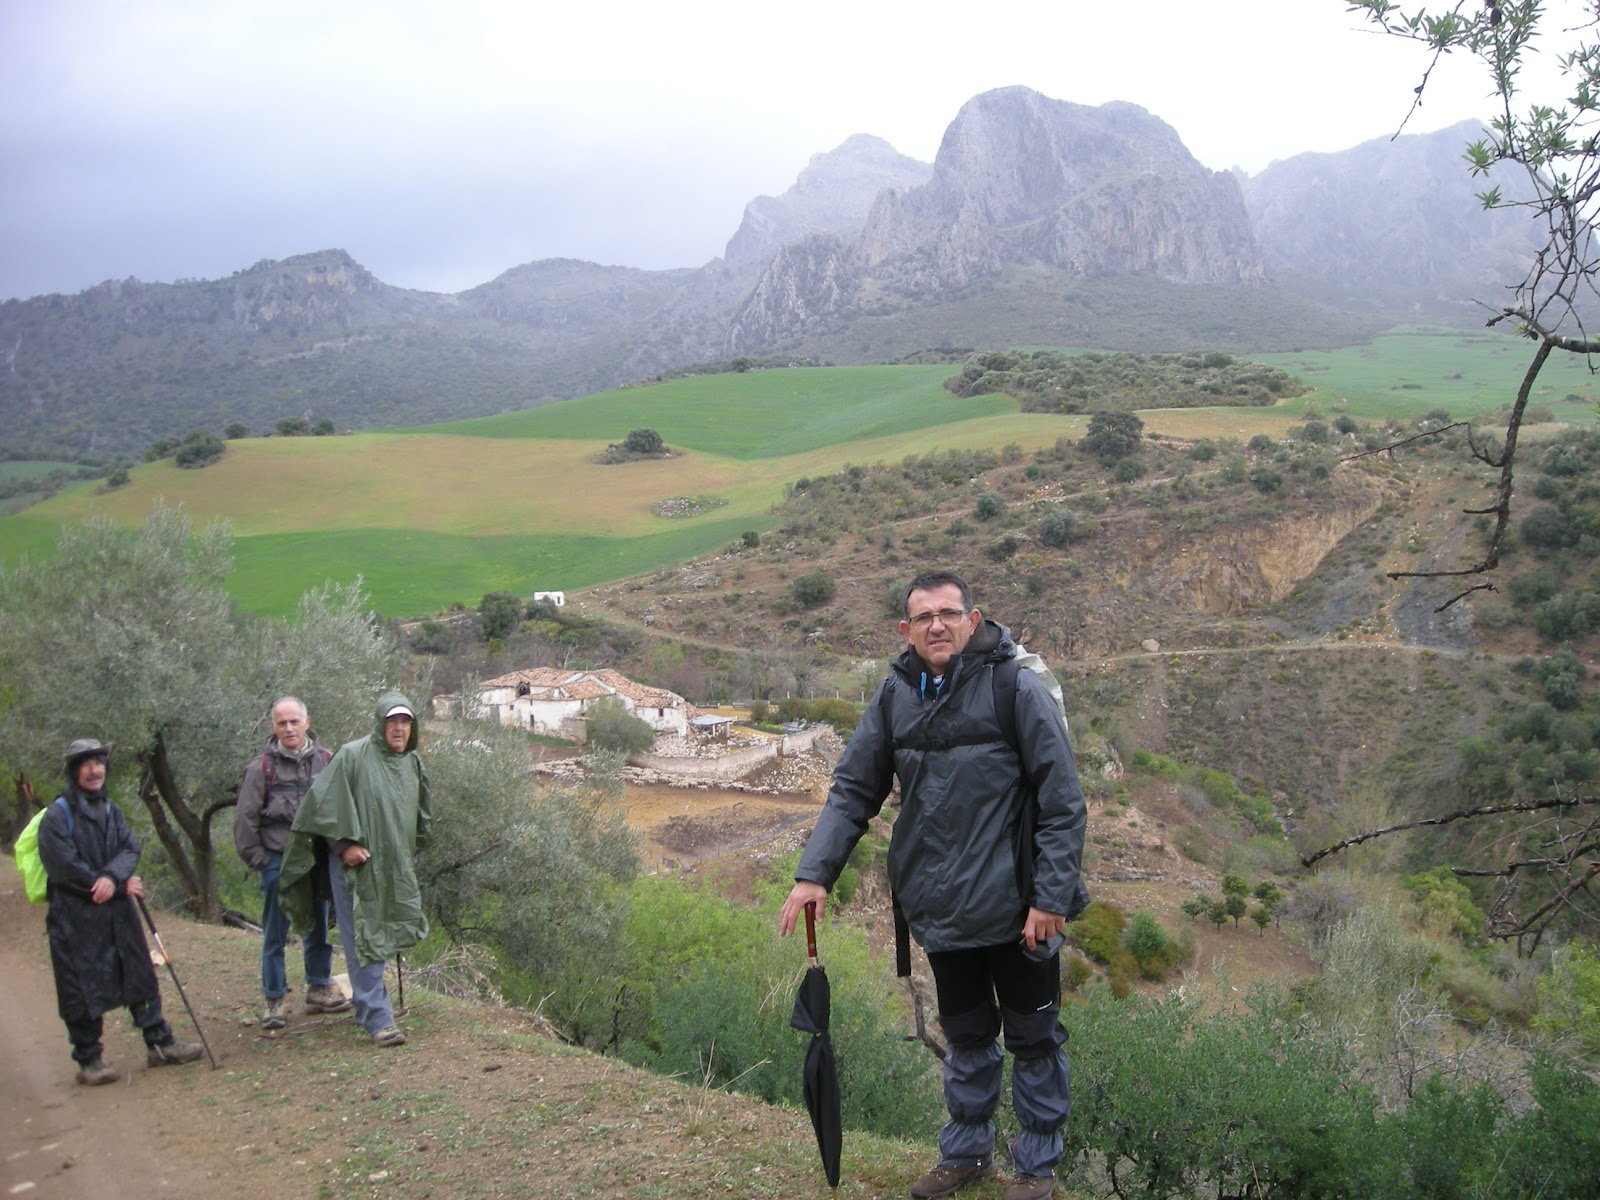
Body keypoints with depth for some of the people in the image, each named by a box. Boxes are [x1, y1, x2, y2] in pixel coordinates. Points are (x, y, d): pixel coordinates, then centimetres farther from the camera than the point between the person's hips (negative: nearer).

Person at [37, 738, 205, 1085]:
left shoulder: (110, 809, 12)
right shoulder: (57, 815, -9)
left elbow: (130, 849, 2)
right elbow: (65, 868, -16)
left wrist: (112, 877, -21)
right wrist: (122, 885, -12)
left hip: (118, 913, 6)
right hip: (76, 917, -6)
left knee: (141, 978, 10)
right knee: (83, 990, 0)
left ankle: (160, 1043, 20)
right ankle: (89, 1061, 13)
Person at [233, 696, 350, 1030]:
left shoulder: (325, 762, 3)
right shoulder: (262, 767, -4)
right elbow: (245, 818, 0)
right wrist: (256, 858, -3)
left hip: (317, 860, 3)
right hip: (278, 861, -3)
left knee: (318, 927, 13)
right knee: (275, 934, 3)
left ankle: (319, 988, 25)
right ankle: (273, 1000, 12)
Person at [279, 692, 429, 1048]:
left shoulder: (412, 764, 10)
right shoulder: (352, 755, -9)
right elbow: (325, 801, -11)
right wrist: (346, 843, -15)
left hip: (396, 869, 6)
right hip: (356, 866, -6)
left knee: (386, 936, 12)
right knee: (363, 940, -7)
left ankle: (366, 1004, 28)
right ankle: (378, 1018, -6)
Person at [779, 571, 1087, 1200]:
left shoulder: (1017, 689, -13)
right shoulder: (895, 698, 1)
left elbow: (1063, 801, -12)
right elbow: (852, 791, 5)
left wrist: (1053, 896, -16)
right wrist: (814, 873, -5)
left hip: (1014, 908, -4)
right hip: (941, 909, 4)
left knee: (1032, 1038, 12)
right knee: (966, 1036, 21)